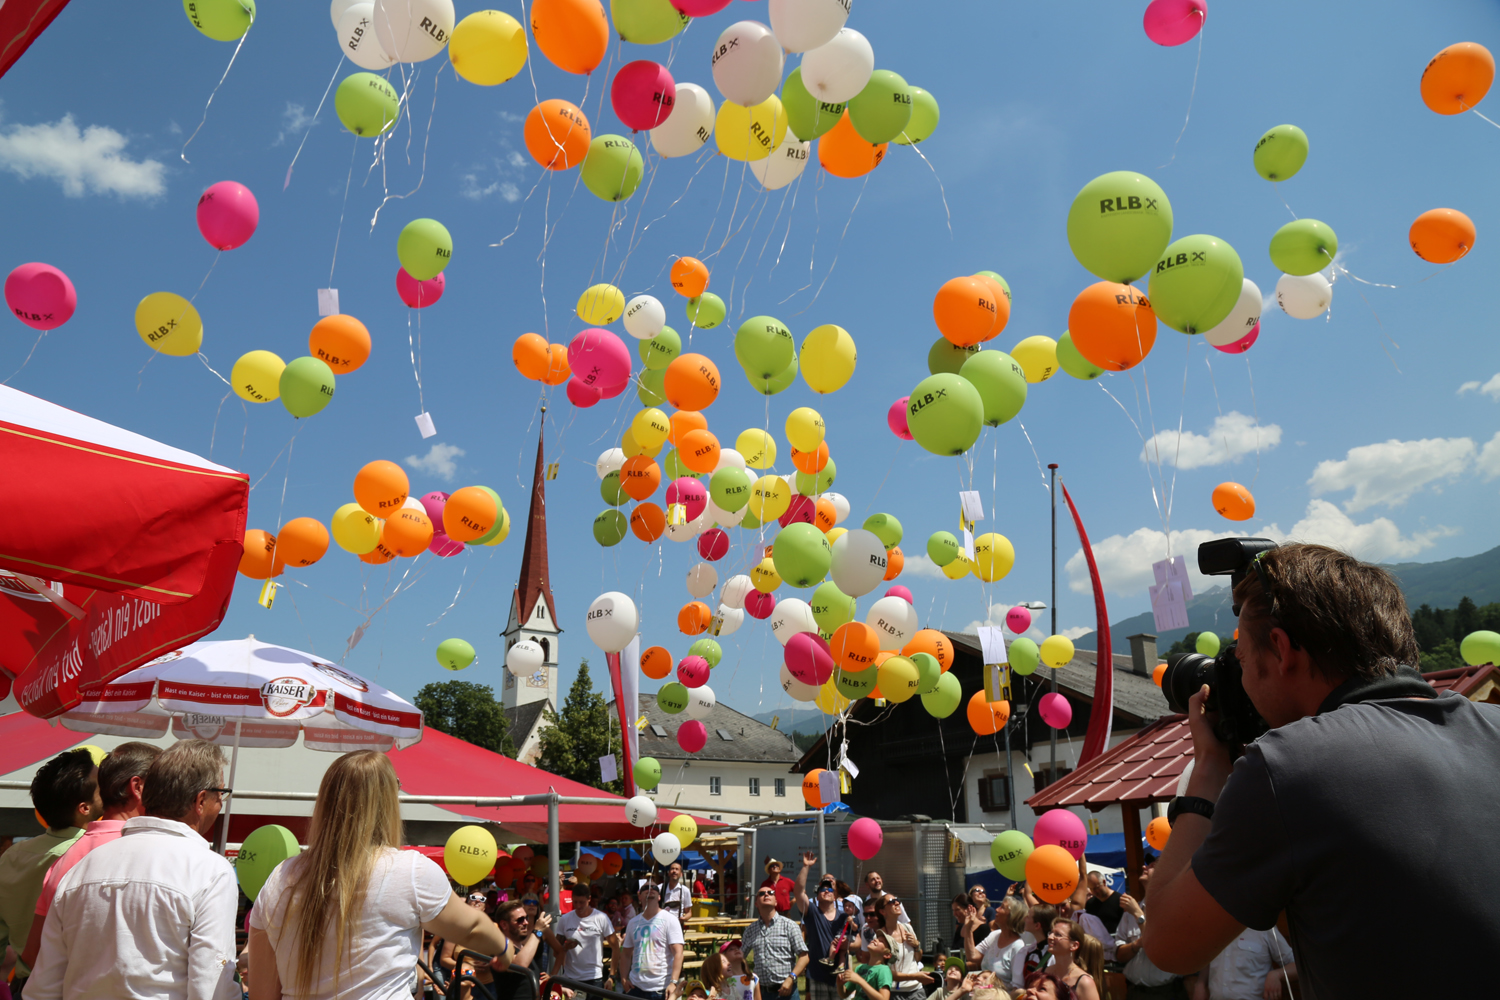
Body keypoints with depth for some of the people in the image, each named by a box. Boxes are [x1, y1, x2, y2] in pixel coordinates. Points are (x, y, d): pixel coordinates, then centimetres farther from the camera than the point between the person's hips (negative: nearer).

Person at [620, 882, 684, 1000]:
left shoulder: (670, 920, -3)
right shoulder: (633, 922, 11)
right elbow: (626, 953, 16)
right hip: (636, 987, 4)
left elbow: (678, 953, -11)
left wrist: (673, 982, -20)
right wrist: (624, 978, 2)